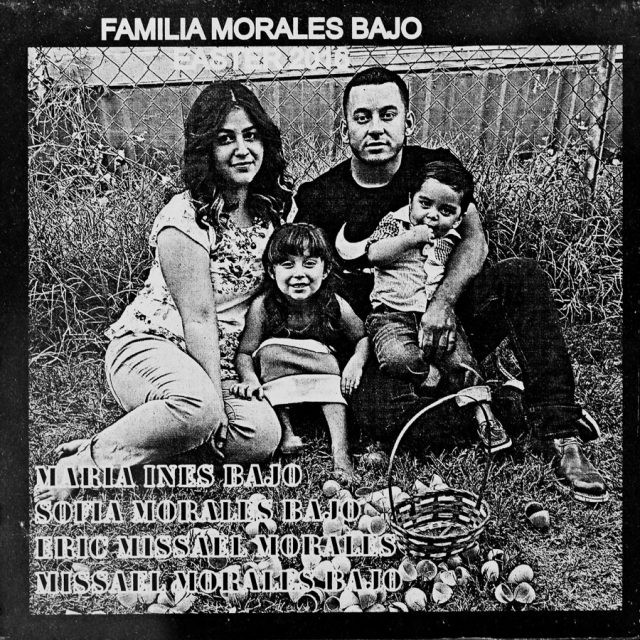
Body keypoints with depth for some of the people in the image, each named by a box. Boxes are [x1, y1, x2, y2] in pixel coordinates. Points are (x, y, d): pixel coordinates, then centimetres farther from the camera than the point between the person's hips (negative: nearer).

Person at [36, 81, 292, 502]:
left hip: (219, 361, 6)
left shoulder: (276, 207, 4)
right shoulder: (185, 220, -16)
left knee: (263, 435, -23)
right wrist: (218, 400, -21)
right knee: (197, 407, -39)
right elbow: (198, 317, -20)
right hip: (147, 346, -6)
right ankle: (84, 463, -19)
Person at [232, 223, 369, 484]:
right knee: (270, 350, -27)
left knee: (329, 364, -27)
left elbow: (363, 338, -3)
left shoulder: (335, 307, -18)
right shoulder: (263, 306, -21)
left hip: (321, 371, 1)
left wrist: (356, 362, -23)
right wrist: (249, 378, -38)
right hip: (276, 383, -1)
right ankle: (285, 430, -26)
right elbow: (244, 353, -17)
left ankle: (340, 450, -33)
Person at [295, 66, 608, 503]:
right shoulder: (318, 200, 1)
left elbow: (474, 240, -10)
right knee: (379, 414, -33)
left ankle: (560, 433, -26)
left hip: (447, 321, 2)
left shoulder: (436, 168, 4)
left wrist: (444, 302, -30)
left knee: (522, 276, -26)